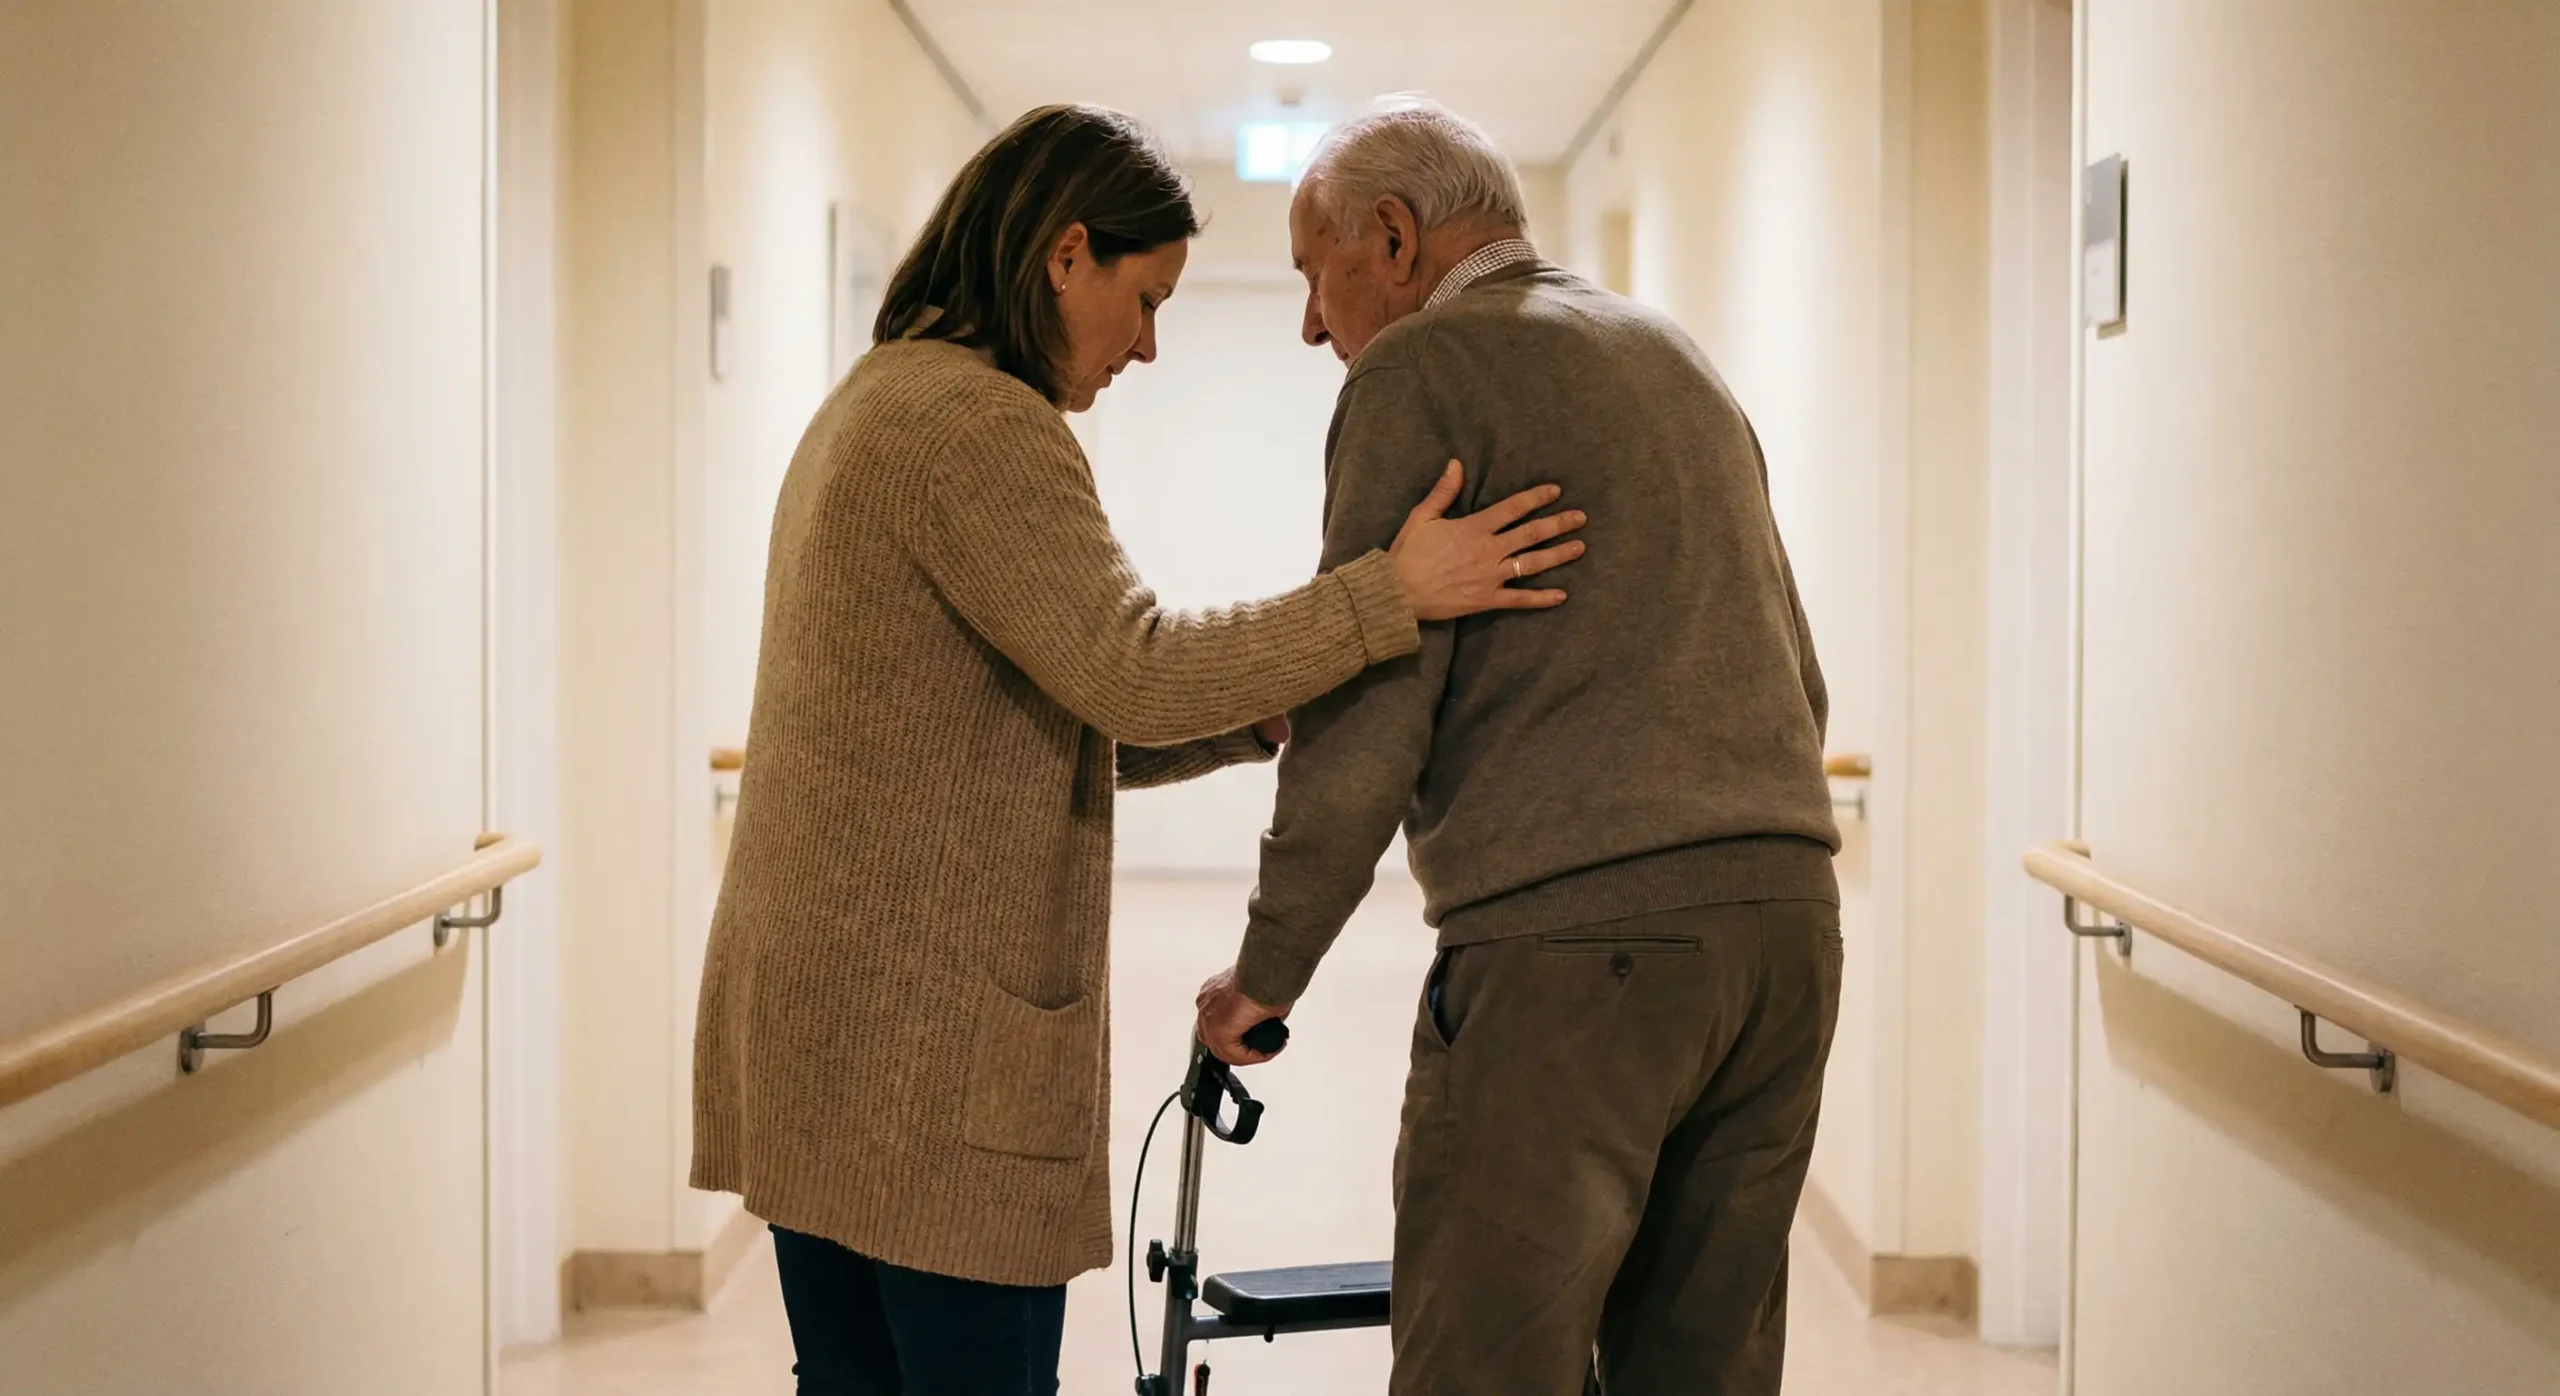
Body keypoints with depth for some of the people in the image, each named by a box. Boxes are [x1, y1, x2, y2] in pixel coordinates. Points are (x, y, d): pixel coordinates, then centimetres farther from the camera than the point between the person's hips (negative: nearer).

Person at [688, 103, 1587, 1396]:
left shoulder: (873, 403, 20)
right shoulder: (978, 423, -14)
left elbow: (1054, 728, 19)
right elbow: (1129, 670, -23)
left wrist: (1262, 715, 8)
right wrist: (1394, 595, -23)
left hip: (812, 1022, 10)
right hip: (929, 1042, -10)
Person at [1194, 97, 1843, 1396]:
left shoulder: (1421, 368, -2)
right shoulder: (1675, 355, 22)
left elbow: (1366, 718, -8)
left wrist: (1267, 971, 2)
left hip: (1573, 942, -8)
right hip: (1788, 913, 8)